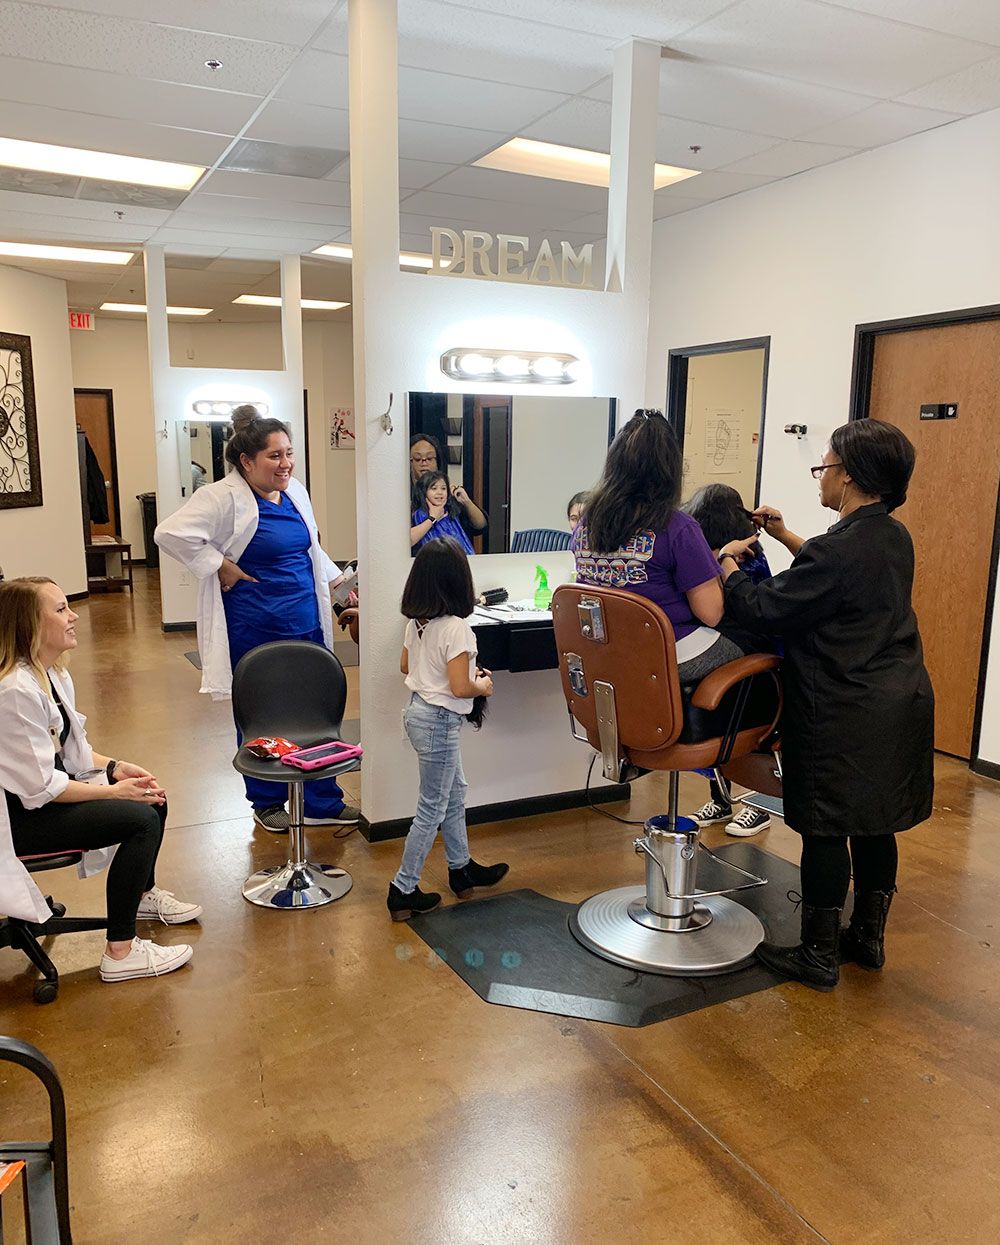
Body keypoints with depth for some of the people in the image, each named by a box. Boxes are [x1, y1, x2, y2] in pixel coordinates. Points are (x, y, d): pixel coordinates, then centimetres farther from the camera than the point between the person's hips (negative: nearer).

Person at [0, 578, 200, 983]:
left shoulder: (53, 673, 3)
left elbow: (71, 748, 12)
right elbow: (40, 787, -25)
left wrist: (114, 767, -4)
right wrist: (113, 790, -16)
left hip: (44, 788, 10)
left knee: (153, 800, 8)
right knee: (142, 819, -18)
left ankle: (144, 894, 34)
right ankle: (120, 954, -8)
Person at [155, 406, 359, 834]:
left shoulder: (296, 492, 10)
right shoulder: (224, 498, -14)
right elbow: (171, 532, -22)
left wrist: (338, 581, 21)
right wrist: (219, 567, -19)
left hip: (307, 623, 7)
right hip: (255, 631, -7)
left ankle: (322, 803, 23)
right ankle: (267, 804, 26)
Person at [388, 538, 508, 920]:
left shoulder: (417, 621, 2)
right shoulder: (455, 627, -23)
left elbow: (405, 665, 15)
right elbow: (460, 688, -24)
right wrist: (483, 686, -5)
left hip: (418, 712, 9)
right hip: (439, 721, -9)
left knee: (454, 793, 23)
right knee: (432, 809, 3)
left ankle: (461, 869, 37)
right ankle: (403, 891, 12)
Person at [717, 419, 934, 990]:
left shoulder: (837, 549, -22)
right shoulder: (895, 538, 6)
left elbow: (765, 609, -18)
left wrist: (729, 563, -1)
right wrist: (785, 535, 22)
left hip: (844, 716, -9)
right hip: (901, 705, 9)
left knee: (825, 830, 4)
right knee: (875, 825, 18)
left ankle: (818, 954, 18)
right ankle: (869, 935, 34)